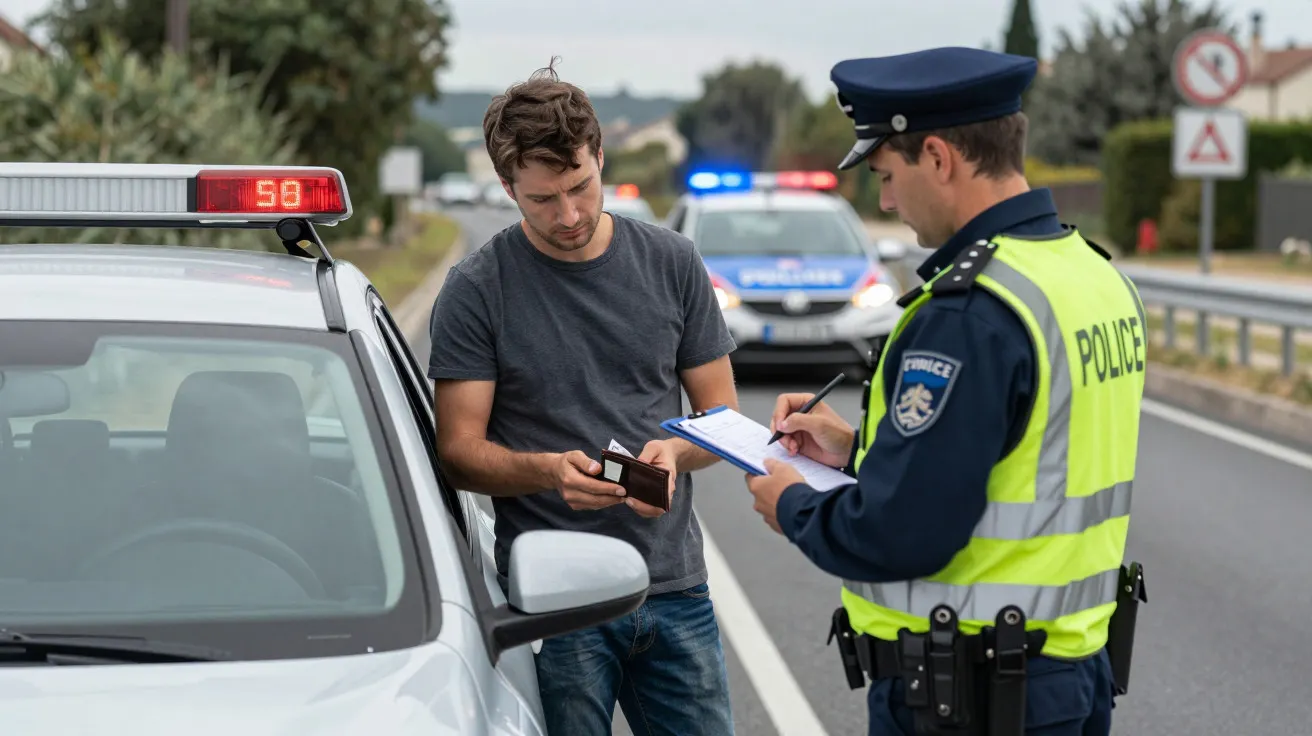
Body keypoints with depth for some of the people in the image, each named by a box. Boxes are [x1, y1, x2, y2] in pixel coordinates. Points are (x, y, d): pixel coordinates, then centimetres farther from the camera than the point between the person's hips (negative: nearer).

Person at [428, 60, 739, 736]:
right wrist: (548, 470, -23)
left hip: (674, 586, 3)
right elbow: (460, 450, -4)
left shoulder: (673, 264, 6)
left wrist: (675, 451, -12)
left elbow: (721, 413, 10)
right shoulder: (476, 290, -3)